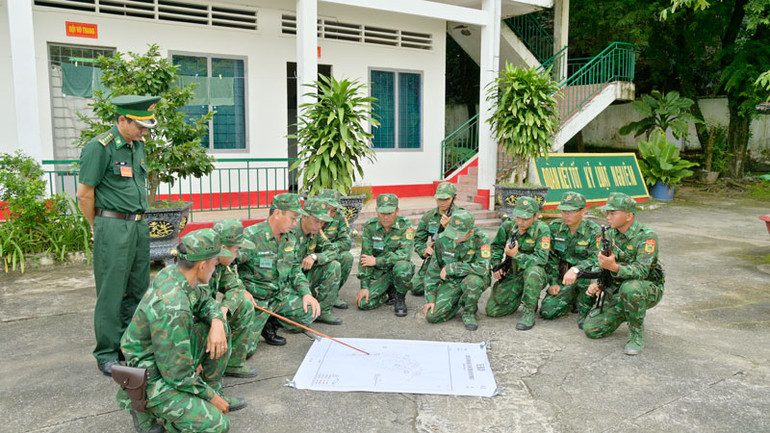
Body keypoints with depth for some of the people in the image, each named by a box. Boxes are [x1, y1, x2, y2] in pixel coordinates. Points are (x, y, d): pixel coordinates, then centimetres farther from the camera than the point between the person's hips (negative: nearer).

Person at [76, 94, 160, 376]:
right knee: (111, 294, -1)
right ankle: (107, 356, 10)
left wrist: (138, 221, 17)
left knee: (138, 291, 12)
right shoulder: (100, 147, -12)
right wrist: (99, 228, 2)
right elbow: (84, 195, -9)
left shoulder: (138, 145, 12)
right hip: (113, 228, -7)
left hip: (140, 226, 7)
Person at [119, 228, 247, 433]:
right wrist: (211, 397, -11)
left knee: (219, 327, 5)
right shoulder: (172, 308, -32)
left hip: (170, 359, 9)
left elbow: (206, 301, 11)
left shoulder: (172, 273, -7)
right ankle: (149, 410, 1)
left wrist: (217, 323, -12)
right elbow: (177, 375, -26)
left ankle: (214, 390, 17)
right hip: (153, 379, -9)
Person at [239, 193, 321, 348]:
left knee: (310, 311, -12)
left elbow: (295, 269, 13)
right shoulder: (250, 236, -20)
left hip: (281, 295, 6)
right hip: (255, 298, -6)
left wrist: (306, 293, -1)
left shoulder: (290, 239, 4)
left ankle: (271, 324, 10)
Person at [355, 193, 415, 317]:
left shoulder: (405, 225, -14)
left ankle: (400, 298, -7)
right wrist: (364, 286, -9)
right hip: (379, 272, 3)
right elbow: (365, 257, -5)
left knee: (401, 267, -38)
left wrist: (376, 261, -21)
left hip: (399, 269, -3)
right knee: (364, 303, -16)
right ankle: (388, 290, 15)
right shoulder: (370, 226, -7)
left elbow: (404, 254, -24)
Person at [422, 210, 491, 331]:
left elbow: (483, 268, -31)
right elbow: (433, 271, 1)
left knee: (472, 281, -40)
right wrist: (430, 299, -3)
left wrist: (450, 268, -27)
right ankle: (457, 302, 17)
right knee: (431, 316, -14)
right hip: (451, 282, 3)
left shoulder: (480, 238, -21)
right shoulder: (443, 239, -9)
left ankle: (469, 313, -8)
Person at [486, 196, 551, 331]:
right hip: (512, 275, 4)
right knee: (492, 310, -5)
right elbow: (496, 247, 11)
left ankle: (529, 313, -21)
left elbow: (541, 259, -24)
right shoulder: (508, 226, -5)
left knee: (533, 271, -41)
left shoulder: (542, 229, -18)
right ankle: (520, 297, 24)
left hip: (535, 274, -4)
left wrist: (516, 255, -29)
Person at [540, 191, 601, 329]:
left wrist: (575, 270, -41)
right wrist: (553, 282, -4)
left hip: (584, 276, -3)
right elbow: (551, 258, 1)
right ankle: (574, 301, 20)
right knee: (547, 311, -12)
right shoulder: (554, 227, -2)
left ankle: (584, 311, -12)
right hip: (563, 277, 4)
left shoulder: (594, 231, -13)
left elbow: (596, 258, -24)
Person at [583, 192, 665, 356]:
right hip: (617, 291, 6)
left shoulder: (646, 236, -21)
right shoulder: (609, 233, -1)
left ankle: (637, 334, -17)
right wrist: (597, 284, -14)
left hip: (648, 290, -6)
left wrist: (614, 267, -49)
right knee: (591, 329, -6)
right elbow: (599, 264, 6)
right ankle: (625, 314, 21)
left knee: (630, 288, -42)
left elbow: (641, 271, -31)